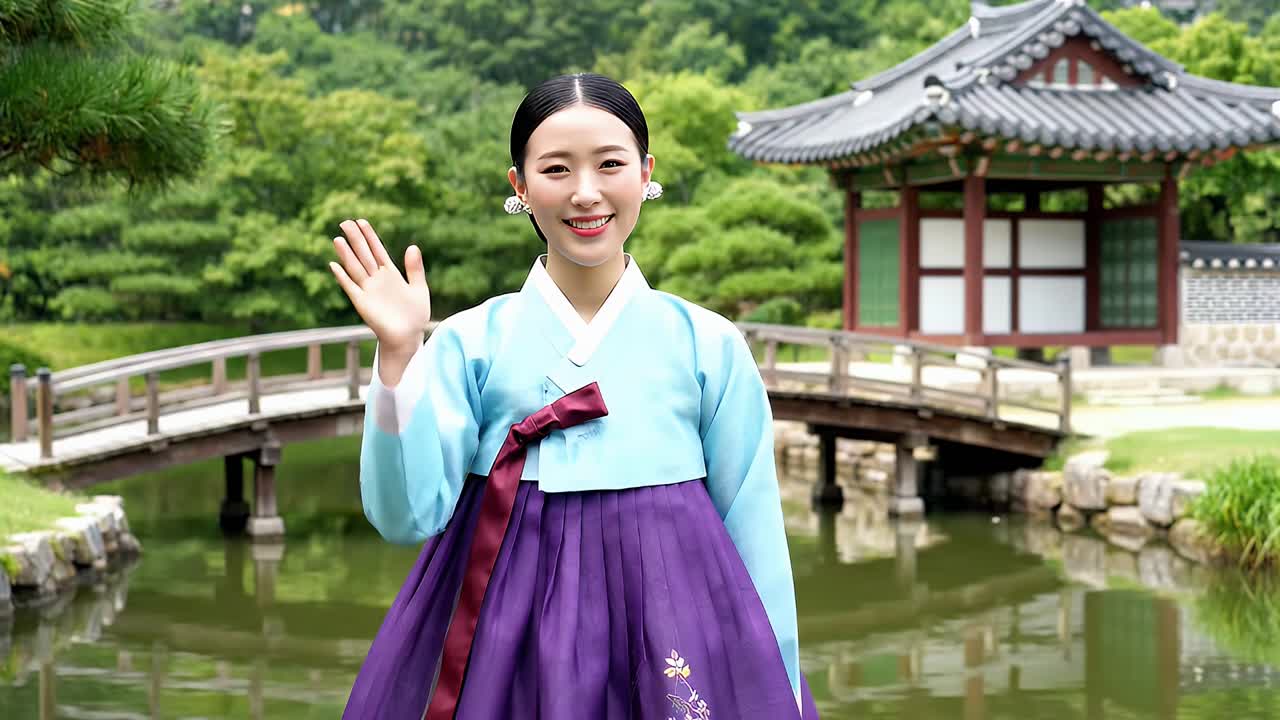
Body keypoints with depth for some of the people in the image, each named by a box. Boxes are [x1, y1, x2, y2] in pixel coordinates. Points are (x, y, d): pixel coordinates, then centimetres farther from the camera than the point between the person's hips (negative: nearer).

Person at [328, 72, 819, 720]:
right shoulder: (471, 342, -1)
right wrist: (398, 358, -15)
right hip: (510, 637, 0)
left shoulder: (709, 344, 0)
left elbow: (753, 531, 4)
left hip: (671, 615, 0)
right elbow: (408, 516, -7)